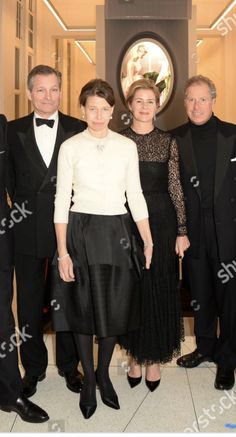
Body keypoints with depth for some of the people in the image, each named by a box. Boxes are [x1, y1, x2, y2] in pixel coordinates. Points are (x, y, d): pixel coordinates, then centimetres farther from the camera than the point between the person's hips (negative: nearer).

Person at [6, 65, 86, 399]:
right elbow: (10, 179, 6)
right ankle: (33, 367, 29)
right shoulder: (13, 131, 4)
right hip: (27, 230, 1)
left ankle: (69, 364, 30)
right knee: (29, 302, 11)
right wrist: (21, 208, -3)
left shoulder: (78, 130, 0)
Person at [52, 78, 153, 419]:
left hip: (117, 231, 2)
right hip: (83, 231, -2)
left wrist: (149, 242, 2)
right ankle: (88, 378, 27)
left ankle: (103, 373, 31)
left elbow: (135, 196, 6)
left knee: (116, 306, 8)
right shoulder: (70, 147, -3)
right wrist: (62, 251, -10)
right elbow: (62, 201, -5)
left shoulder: (127, 146, 4)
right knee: (84, 306, 7)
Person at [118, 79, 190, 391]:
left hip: (161, 220, 0)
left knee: (159, 288, 6)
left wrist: (182, 231, -3)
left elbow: (175, 187, 2)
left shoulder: (168, 141, 3)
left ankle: (154, 358, 22)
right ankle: (135, 355, 25)